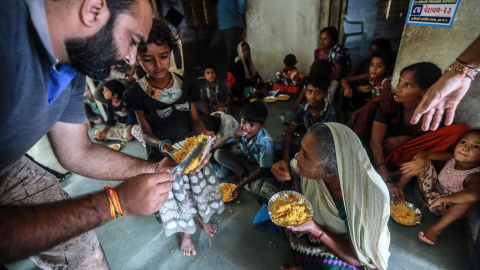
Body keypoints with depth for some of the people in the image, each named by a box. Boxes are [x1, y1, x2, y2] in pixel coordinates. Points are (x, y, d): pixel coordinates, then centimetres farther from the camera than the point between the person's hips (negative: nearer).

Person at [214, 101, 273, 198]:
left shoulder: (265, 142, -30)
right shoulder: (239, 130, -20)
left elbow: (263, 169, -23)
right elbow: (216, 145, -15)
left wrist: (242, 184, -28)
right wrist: (229, 135, -35)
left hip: (257, 167, -4)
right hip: (243, 159, 4)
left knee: (257, 188, -34)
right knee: (218, 154, -17)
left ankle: (242, 177, -1)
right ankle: (245, 174, -5)